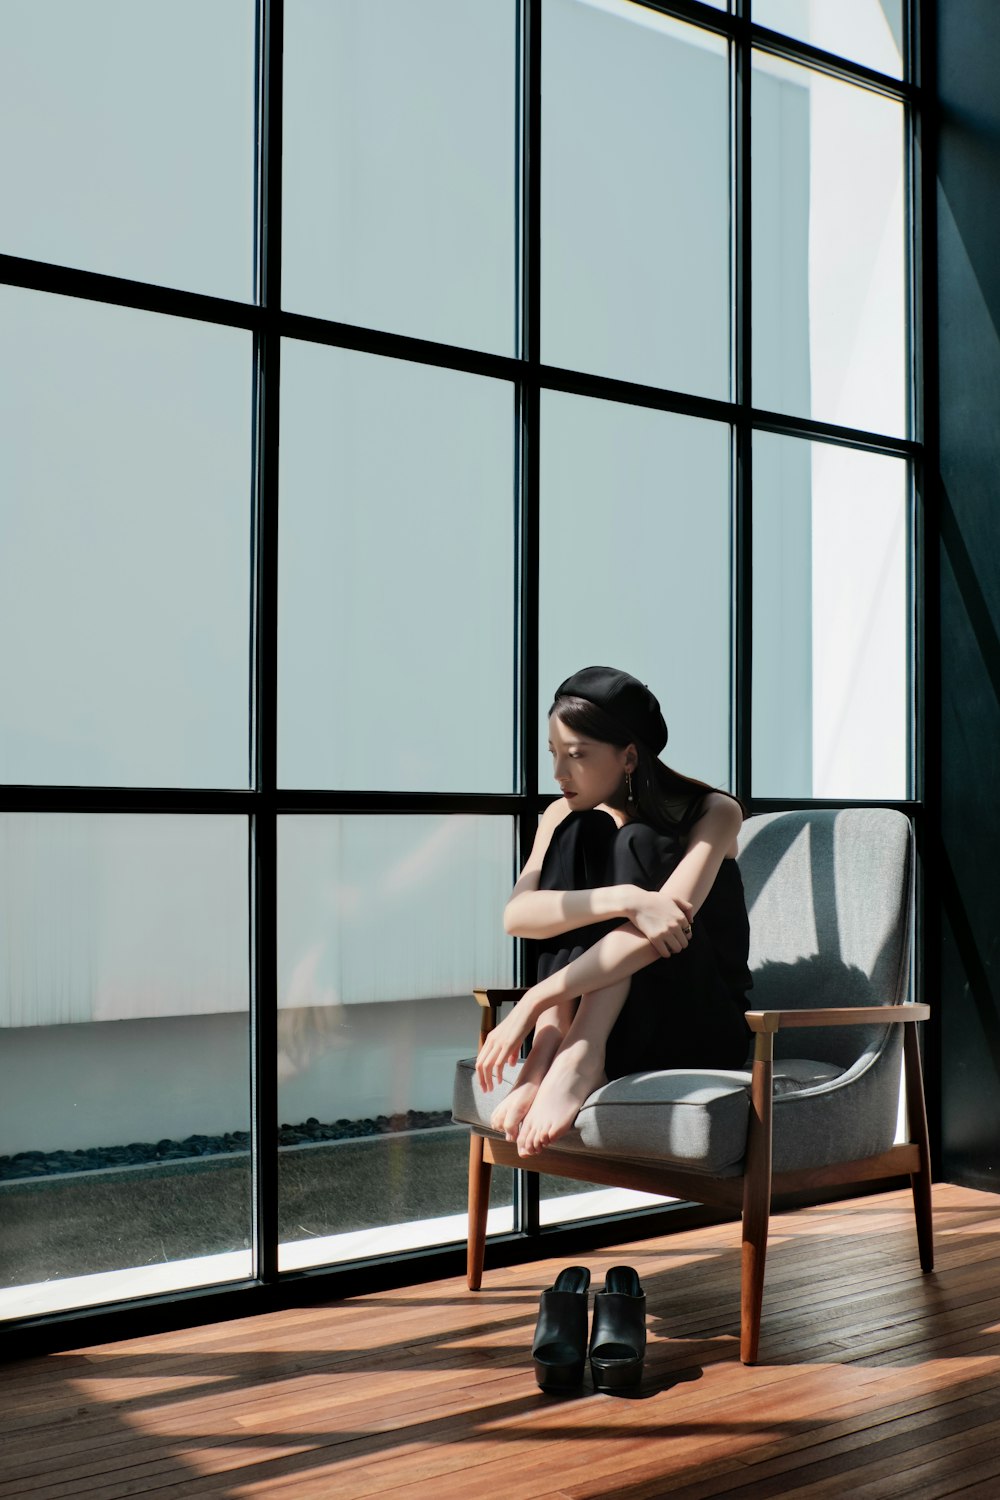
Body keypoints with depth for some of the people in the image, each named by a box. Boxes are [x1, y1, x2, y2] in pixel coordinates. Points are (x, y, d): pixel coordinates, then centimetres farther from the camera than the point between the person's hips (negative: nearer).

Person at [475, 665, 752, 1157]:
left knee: (636, 846, -23)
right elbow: (516, 915, -17)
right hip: (592, 1019, 3)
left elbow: (659, 931, -27)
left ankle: (578, 1060, -39)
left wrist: (533, 1002, -34)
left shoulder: (712, 813, -10)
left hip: (700, 1029, -3)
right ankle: (548, 1051, -31)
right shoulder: (563, 816, 3)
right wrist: (625, 900, -35)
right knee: (579, 836, -17)